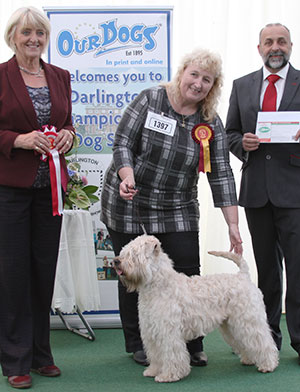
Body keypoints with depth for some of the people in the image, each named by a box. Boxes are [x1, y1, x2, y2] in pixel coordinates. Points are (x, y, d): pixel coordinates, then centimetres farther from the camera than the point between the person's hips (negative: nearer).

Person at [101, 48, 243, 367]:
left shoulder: (211, 124, -2)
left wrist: (233, 225, -10)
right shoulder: (150, 100, -8)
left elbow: (221, 174, -5)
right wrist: (128, 176, -29)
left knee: (187, 274, -2)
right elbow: (122, 143, -10)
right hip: (128, 205, -2)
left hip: (176, 211, 2)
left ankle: (192, 345, 11)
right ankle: (138, 345, 19)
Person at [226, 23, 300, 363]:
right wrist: (242, 143, -6)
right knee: (266, 267, 11)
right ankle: (269, 336, 21)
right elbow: (230, 133, 14)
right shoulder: (242, 86, 13)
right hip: (256, 188, 3)